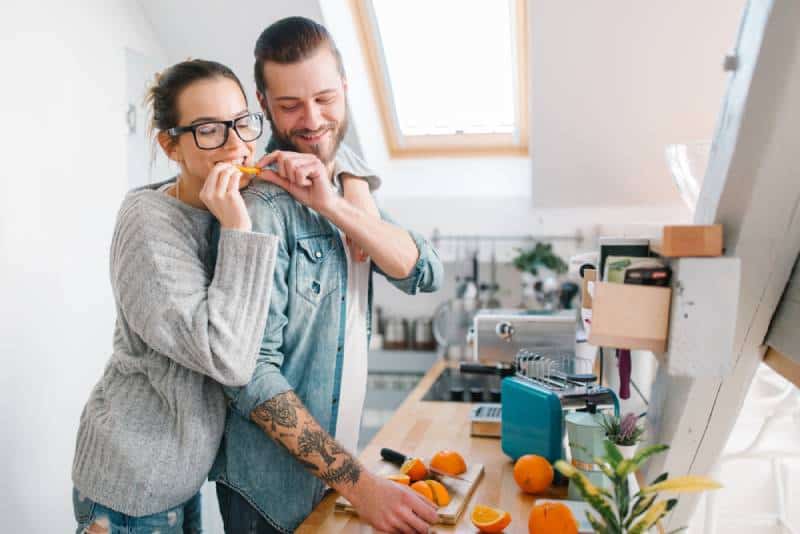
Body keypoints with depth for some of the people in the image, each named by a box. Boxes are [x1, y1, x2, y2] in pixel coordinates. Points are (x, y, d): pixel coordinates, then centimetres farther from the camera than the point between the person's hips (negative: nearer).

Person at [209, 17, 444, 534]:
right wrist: (359, 483, -26)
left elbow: (426, 273, -10)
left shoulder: (350, 186, 2)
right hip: (272, 482, -6)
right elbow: (251, 371, -23)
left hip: (336, 460, 7)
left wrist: (333, 205, -24)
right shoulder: (261, 203, -21)